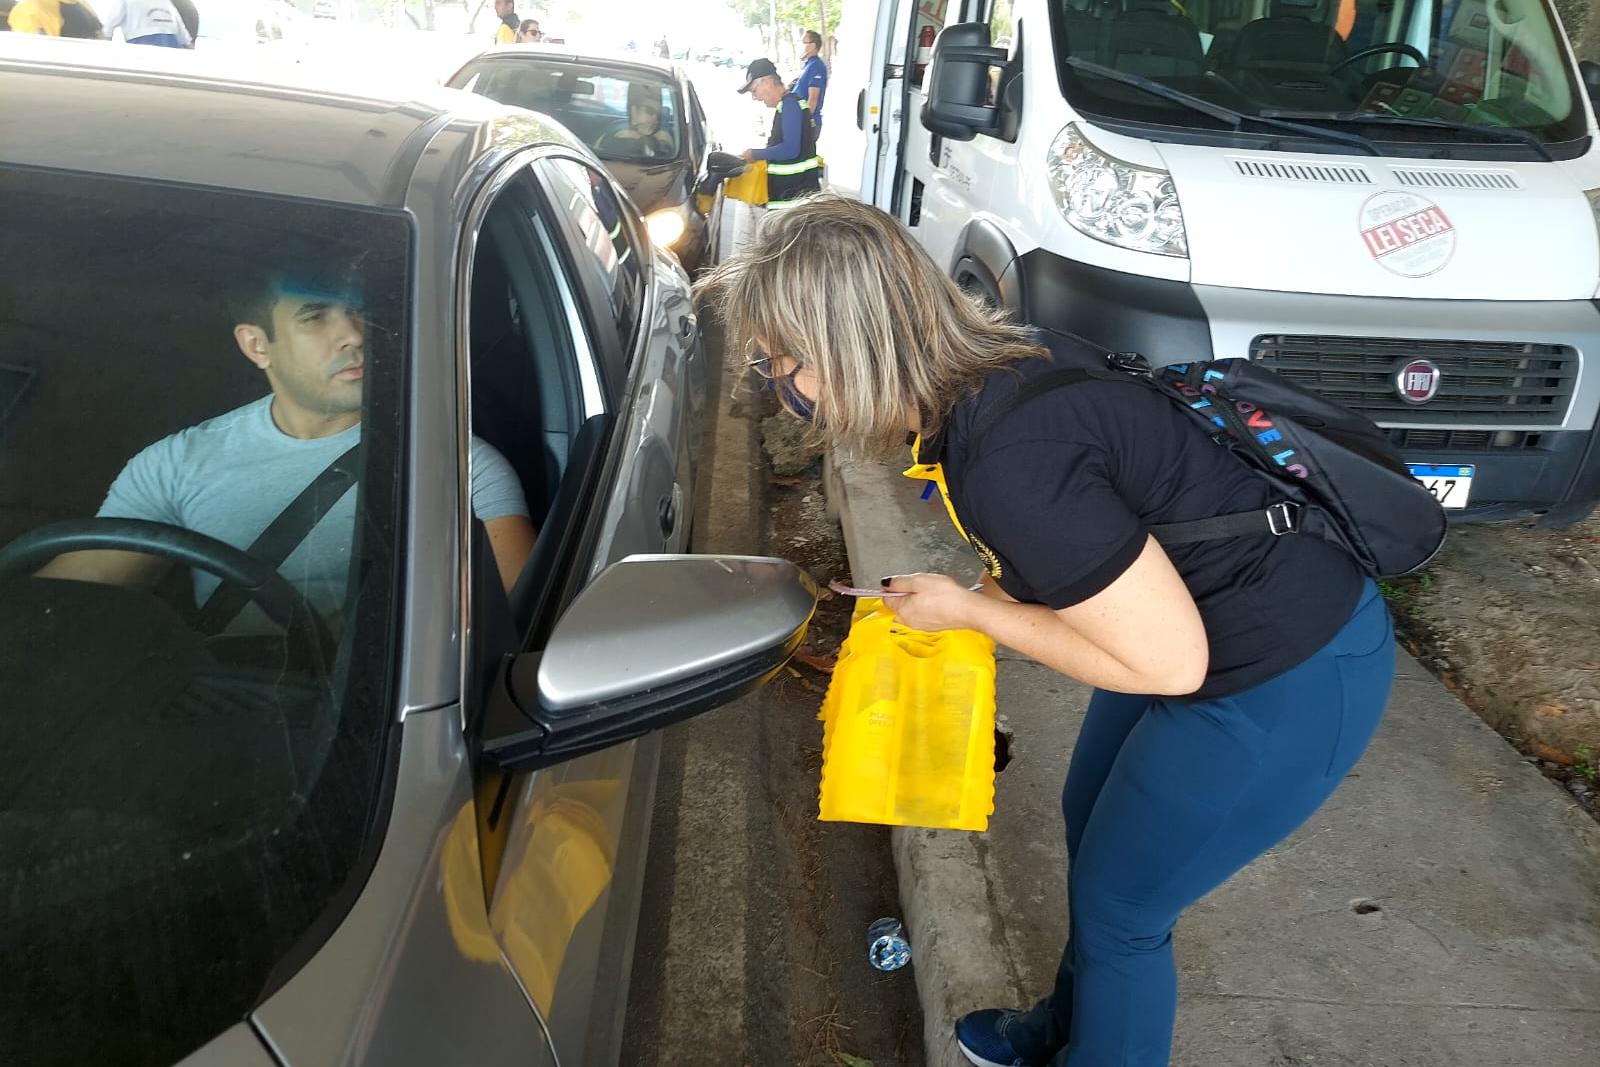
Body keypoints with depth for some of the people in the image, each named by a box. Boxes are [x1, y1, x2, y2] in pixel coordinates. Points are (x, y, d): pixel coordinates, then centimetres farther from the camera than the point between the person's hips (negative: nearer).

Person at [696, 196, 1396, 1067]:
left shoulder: (1006, 466, -34)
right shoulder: (992, 364, -7)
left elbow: (1169, 661, -26)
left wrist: (969, 611, -18)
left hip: (1292, 681, -9)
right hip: (1202, 618, 9)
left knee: (1116, 905, 8)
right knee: (1090, 823, 24)